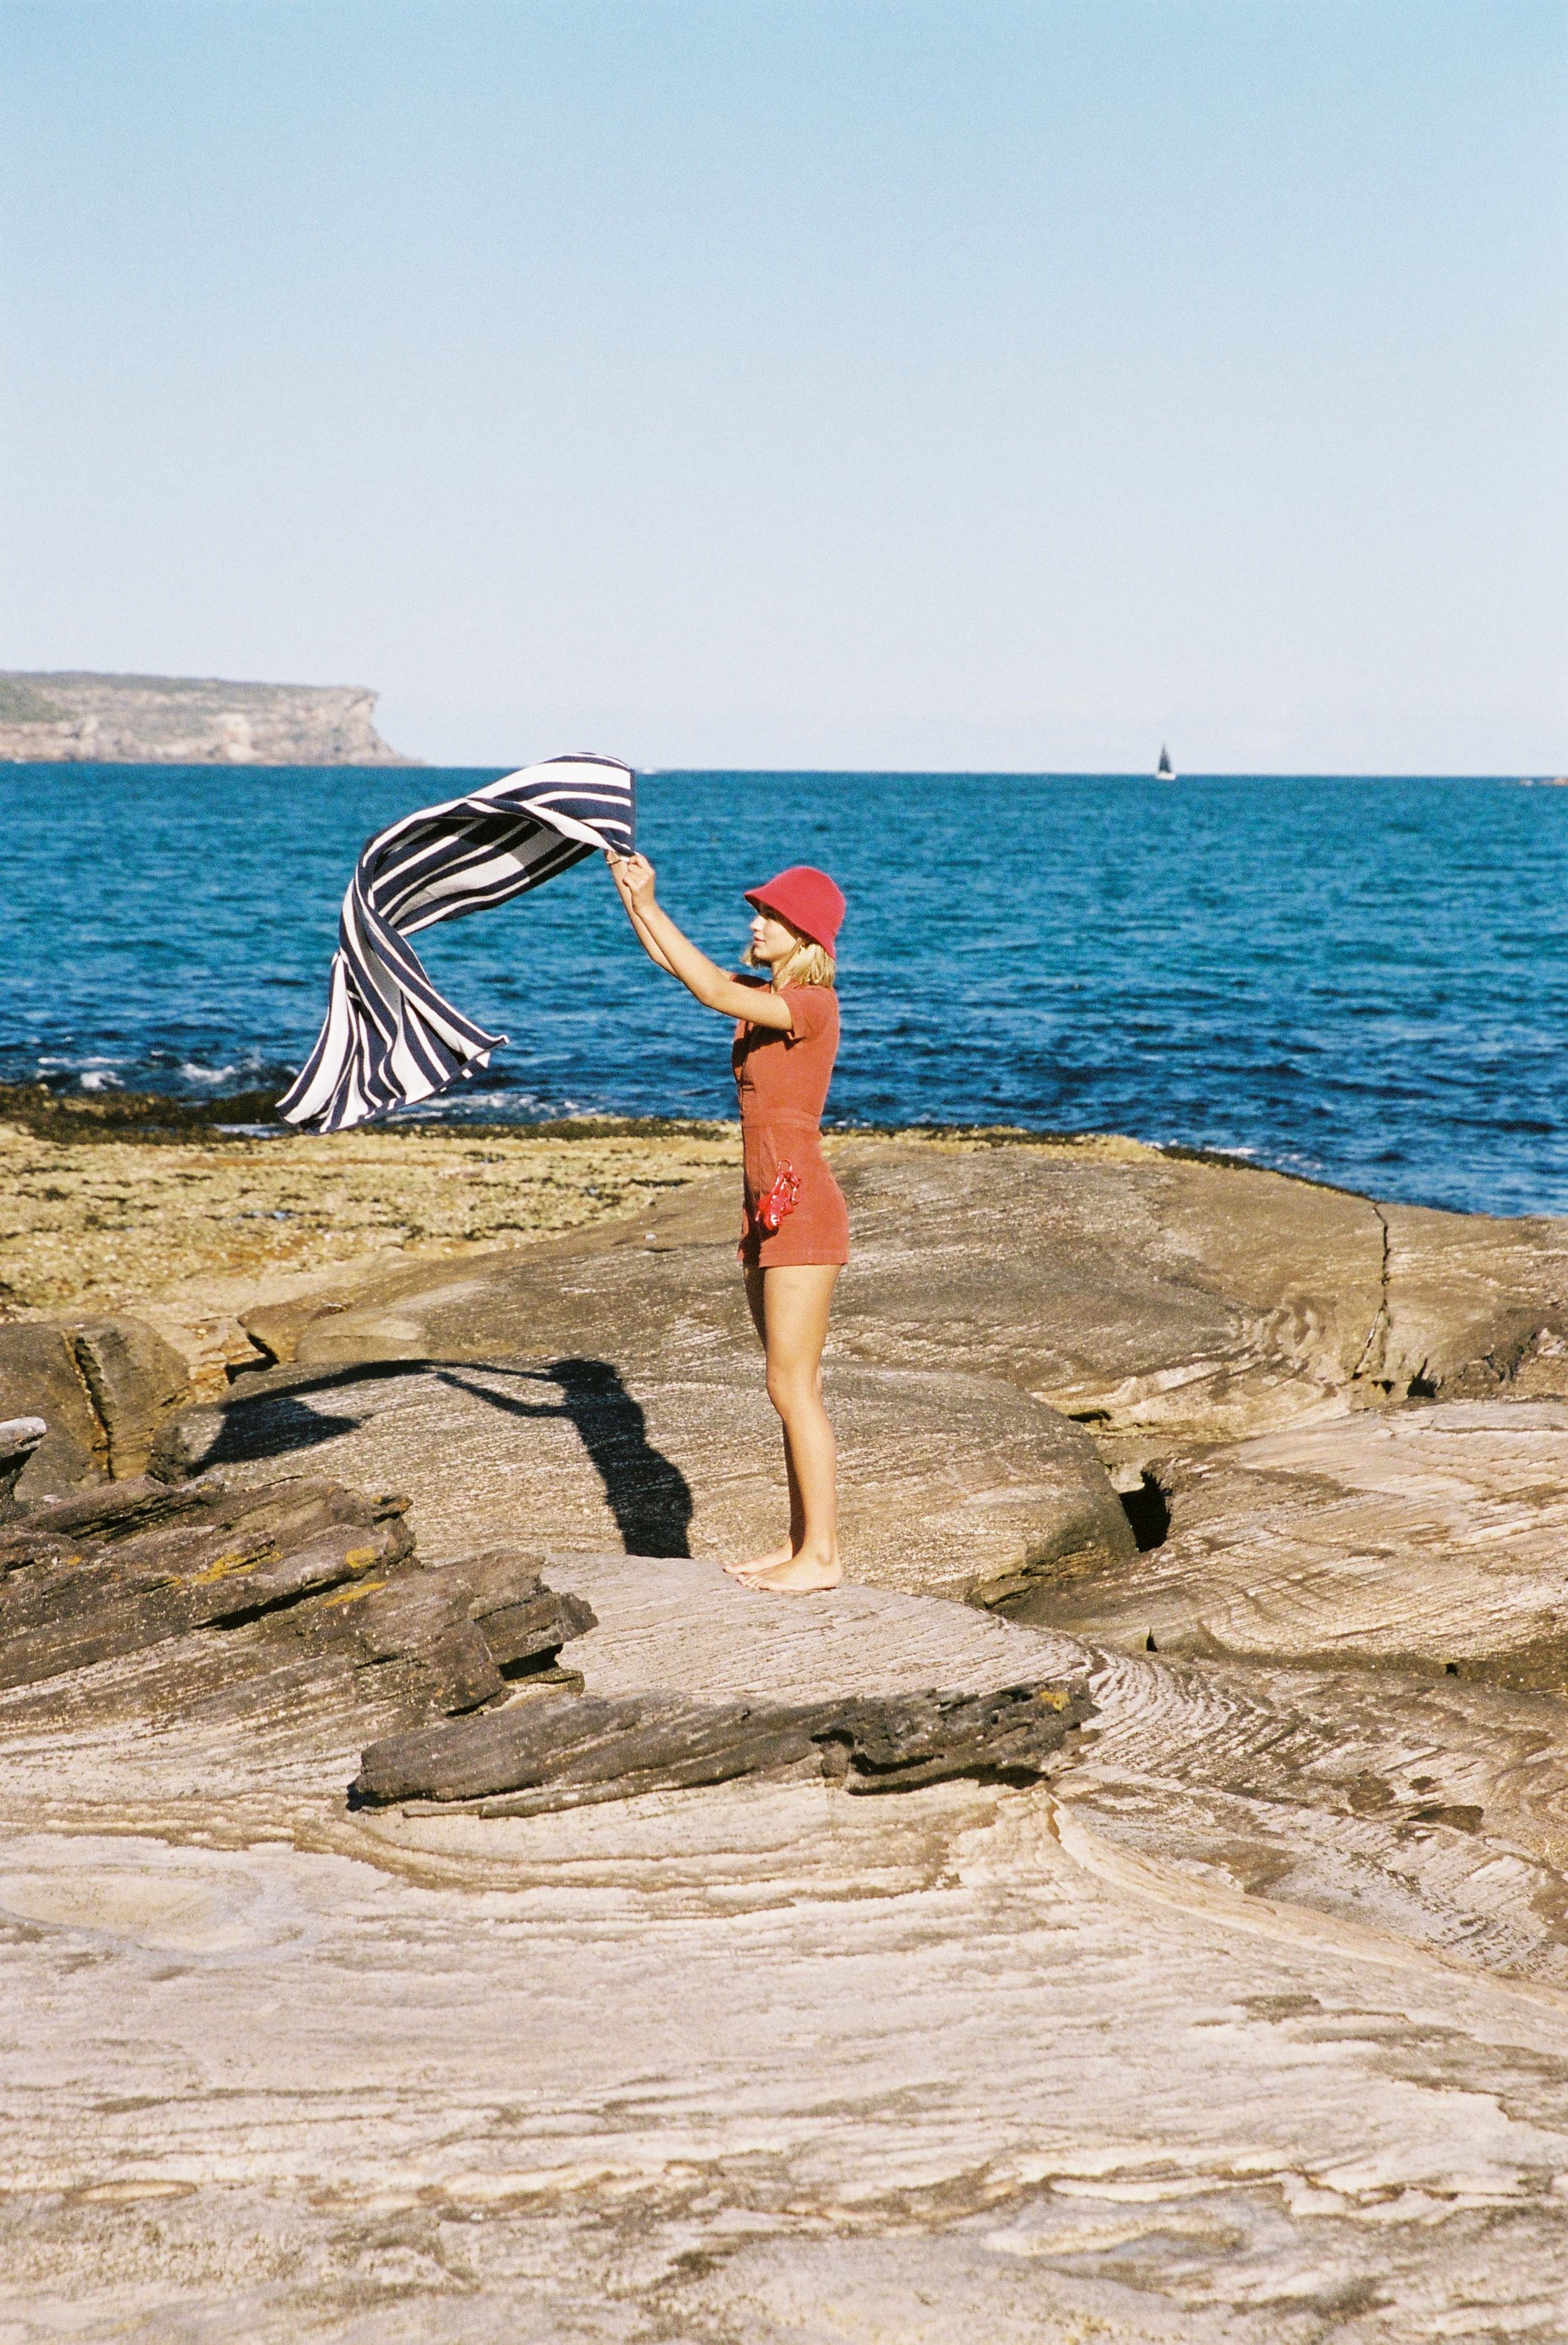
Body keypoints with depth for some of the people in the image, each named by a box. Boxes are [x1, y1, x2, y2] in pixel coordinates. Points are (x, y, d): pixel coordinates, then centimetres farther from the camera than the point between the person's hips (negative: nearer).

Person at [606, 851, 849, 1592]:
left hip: (802, 1210, -10)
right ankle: (801, 1542, 19)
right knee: (793, 1386, 13)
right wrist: (626, 885, 1)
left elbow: (713, 991, -27)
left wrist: (649, 904, -24)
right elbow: (670, 960, 15)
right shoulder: (768, 996, 12)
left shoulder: (813, 1006, -14)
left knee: (793, 1387, -7)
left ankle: (821, 1556, -2)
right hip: (767, 1211, 10)